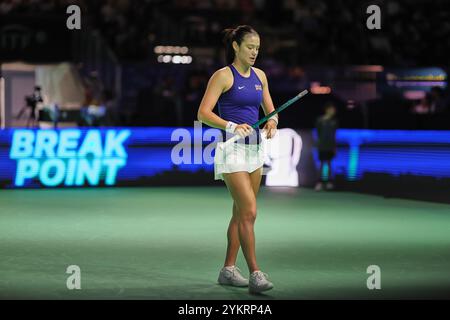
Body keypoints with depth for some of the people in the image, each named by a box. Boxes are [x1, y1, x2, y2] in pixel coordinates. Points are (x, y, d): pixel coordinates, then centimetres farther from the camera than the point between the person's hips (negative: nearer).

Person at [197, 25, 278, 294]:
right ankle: (255, 274, -12)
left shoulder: (259, 76, 11)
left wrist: (271, 123, -6)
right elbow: (203, 113, -15)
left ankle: (228, 269, 20)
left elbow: (270, 110, 17)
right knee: (249, 212, -13)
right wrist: (231, 126, -29)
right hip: (233, 150, -7)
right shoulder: (223, 76, -9)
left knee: (241, 213, 11)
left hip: (255, 148, 7)